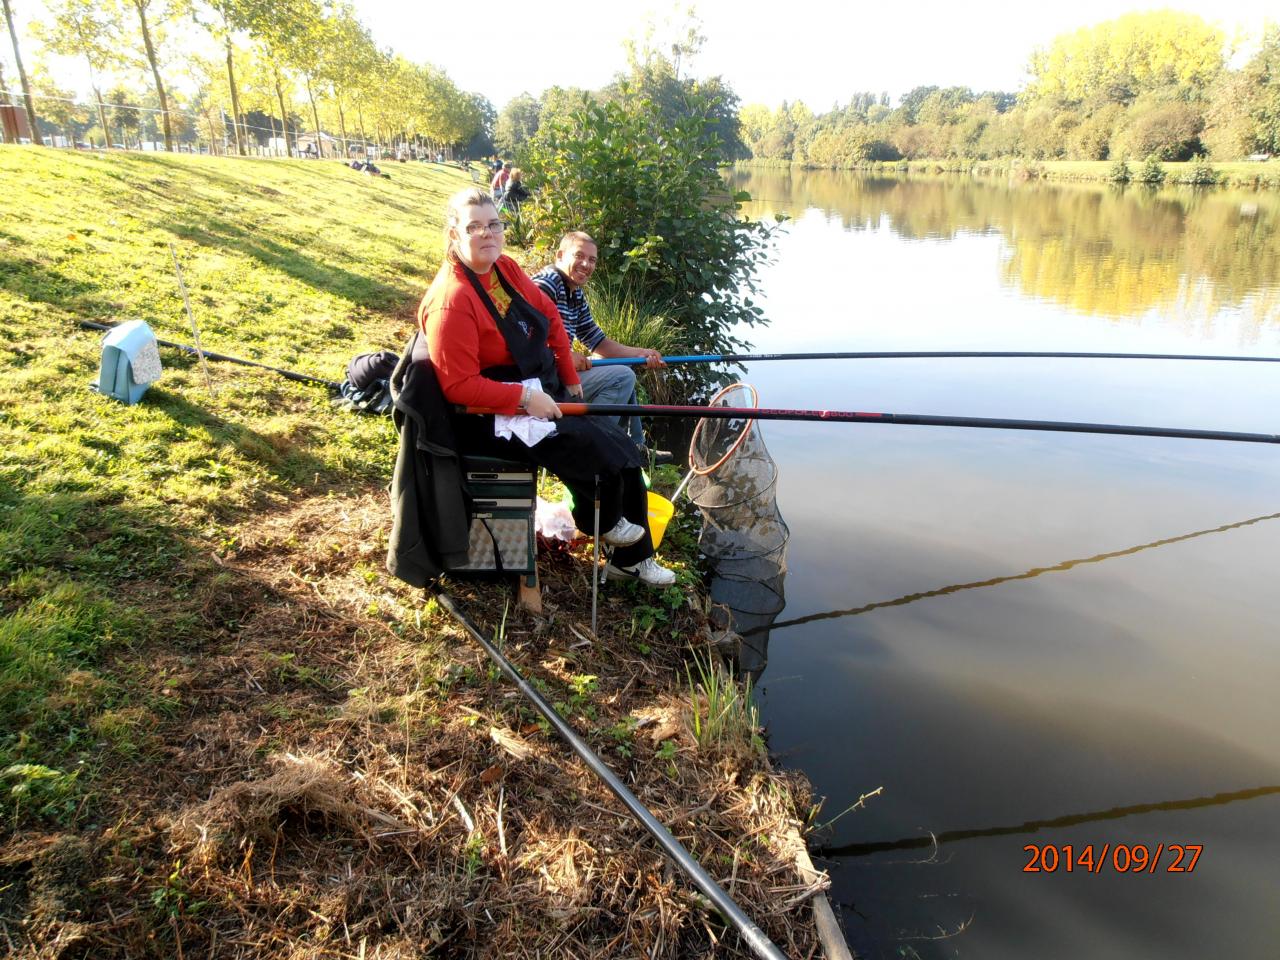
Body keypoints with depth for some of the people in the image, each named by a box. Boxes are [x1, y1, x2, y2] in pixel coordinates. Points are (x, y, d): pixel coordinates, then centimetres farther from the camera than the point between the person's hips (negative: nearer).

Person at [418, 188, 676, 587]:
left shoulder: (507, 269, 1)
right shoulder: (451, 301, -23)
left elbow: (549, 316, 14)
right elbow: (459, 386, -25)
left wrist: (570, 378, 11)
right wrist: (525, 398, -28)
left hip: (542, 395, 9)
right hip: (495, 417, -9)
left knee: (624, 450, 1)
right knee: (591, 447, -23)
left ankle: (632, 557, 16)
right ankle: (603, 522, 12)